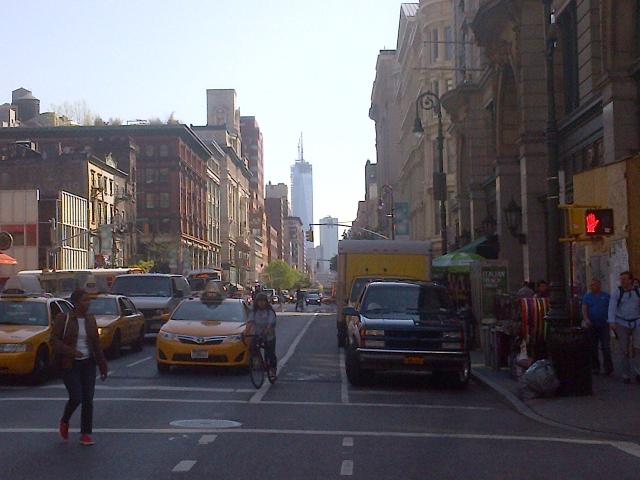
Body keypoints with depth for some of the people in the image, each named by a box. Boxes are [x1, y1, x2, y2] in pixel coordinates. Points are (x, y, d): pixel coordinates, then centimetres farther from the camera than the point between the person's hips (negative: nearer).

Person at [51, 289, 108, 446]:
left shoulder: (90, 319, 8)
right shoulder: (63, 319, -5)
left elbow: (96, 344, 12)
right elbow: (54, 340, -11)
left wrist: (103, 366, 10)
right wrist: (71, 351, -25)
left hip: (88, 364, 4)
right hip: (70, 365, -4)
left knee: (88, 400, 0)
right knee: (76, 397, -12)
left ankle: (85, 434, 8)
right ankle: (64, 421, 18)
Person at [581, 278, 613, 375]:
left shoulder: (606, 296, 5)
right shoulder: (587, 296, 7)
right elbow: (584, 308, -3)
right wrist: (586, 319, -19)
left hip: (604, 325, -2)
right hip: (592, 326, 2)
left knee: (605, 347, -7)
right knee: (593, 348, 6)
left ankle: (608, 367, 0)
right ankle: (595, 367, 15)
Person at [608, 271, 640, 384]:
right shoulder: (616, 292, -6)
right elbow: (612, 308, -16)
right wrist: (612, 322, -30)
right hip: (621, 324, -1)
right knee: (625, 351, 1)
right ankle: (626, 375, 11)